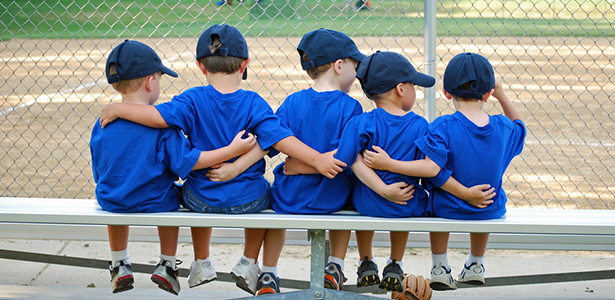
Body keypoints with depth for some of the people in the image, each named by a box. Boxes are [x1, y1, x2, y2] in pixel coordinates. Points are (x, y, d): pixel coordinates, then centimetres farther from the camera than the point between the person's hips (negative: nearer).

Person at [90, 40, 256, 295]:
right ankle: (167, 266, 36)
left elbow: (99, 172, 1)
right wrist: (232, 150, -17)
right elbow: (187, 161, -19)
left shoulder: (103, 124, -9)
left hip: (113, 203, 3)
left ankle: (119, 266, 44)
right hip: (155, 203, -2)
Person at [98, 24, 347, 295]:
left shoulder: (193, 100, -13)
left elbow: (158, 116, -23)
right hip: (247, 201, -1)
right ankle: (249, 264, 38)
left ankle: (201, 264, 44)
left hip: (203, 200, 1)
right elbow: (279, 138, -20)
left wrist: (119, 109, -11)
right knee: (263, 194, 36)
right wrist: (317, 159, -20)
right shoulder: (253, 103, -12)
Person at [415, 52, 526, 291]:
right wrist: (501, 96, 11)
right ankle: (476, 265, 52)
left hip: (449, 209, -3)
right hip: (491, 212, 3)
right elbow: (518, 125, 17)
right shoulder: (502, 127, -9)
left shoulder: (442, 127, -21)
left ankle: (440, 267, 37)